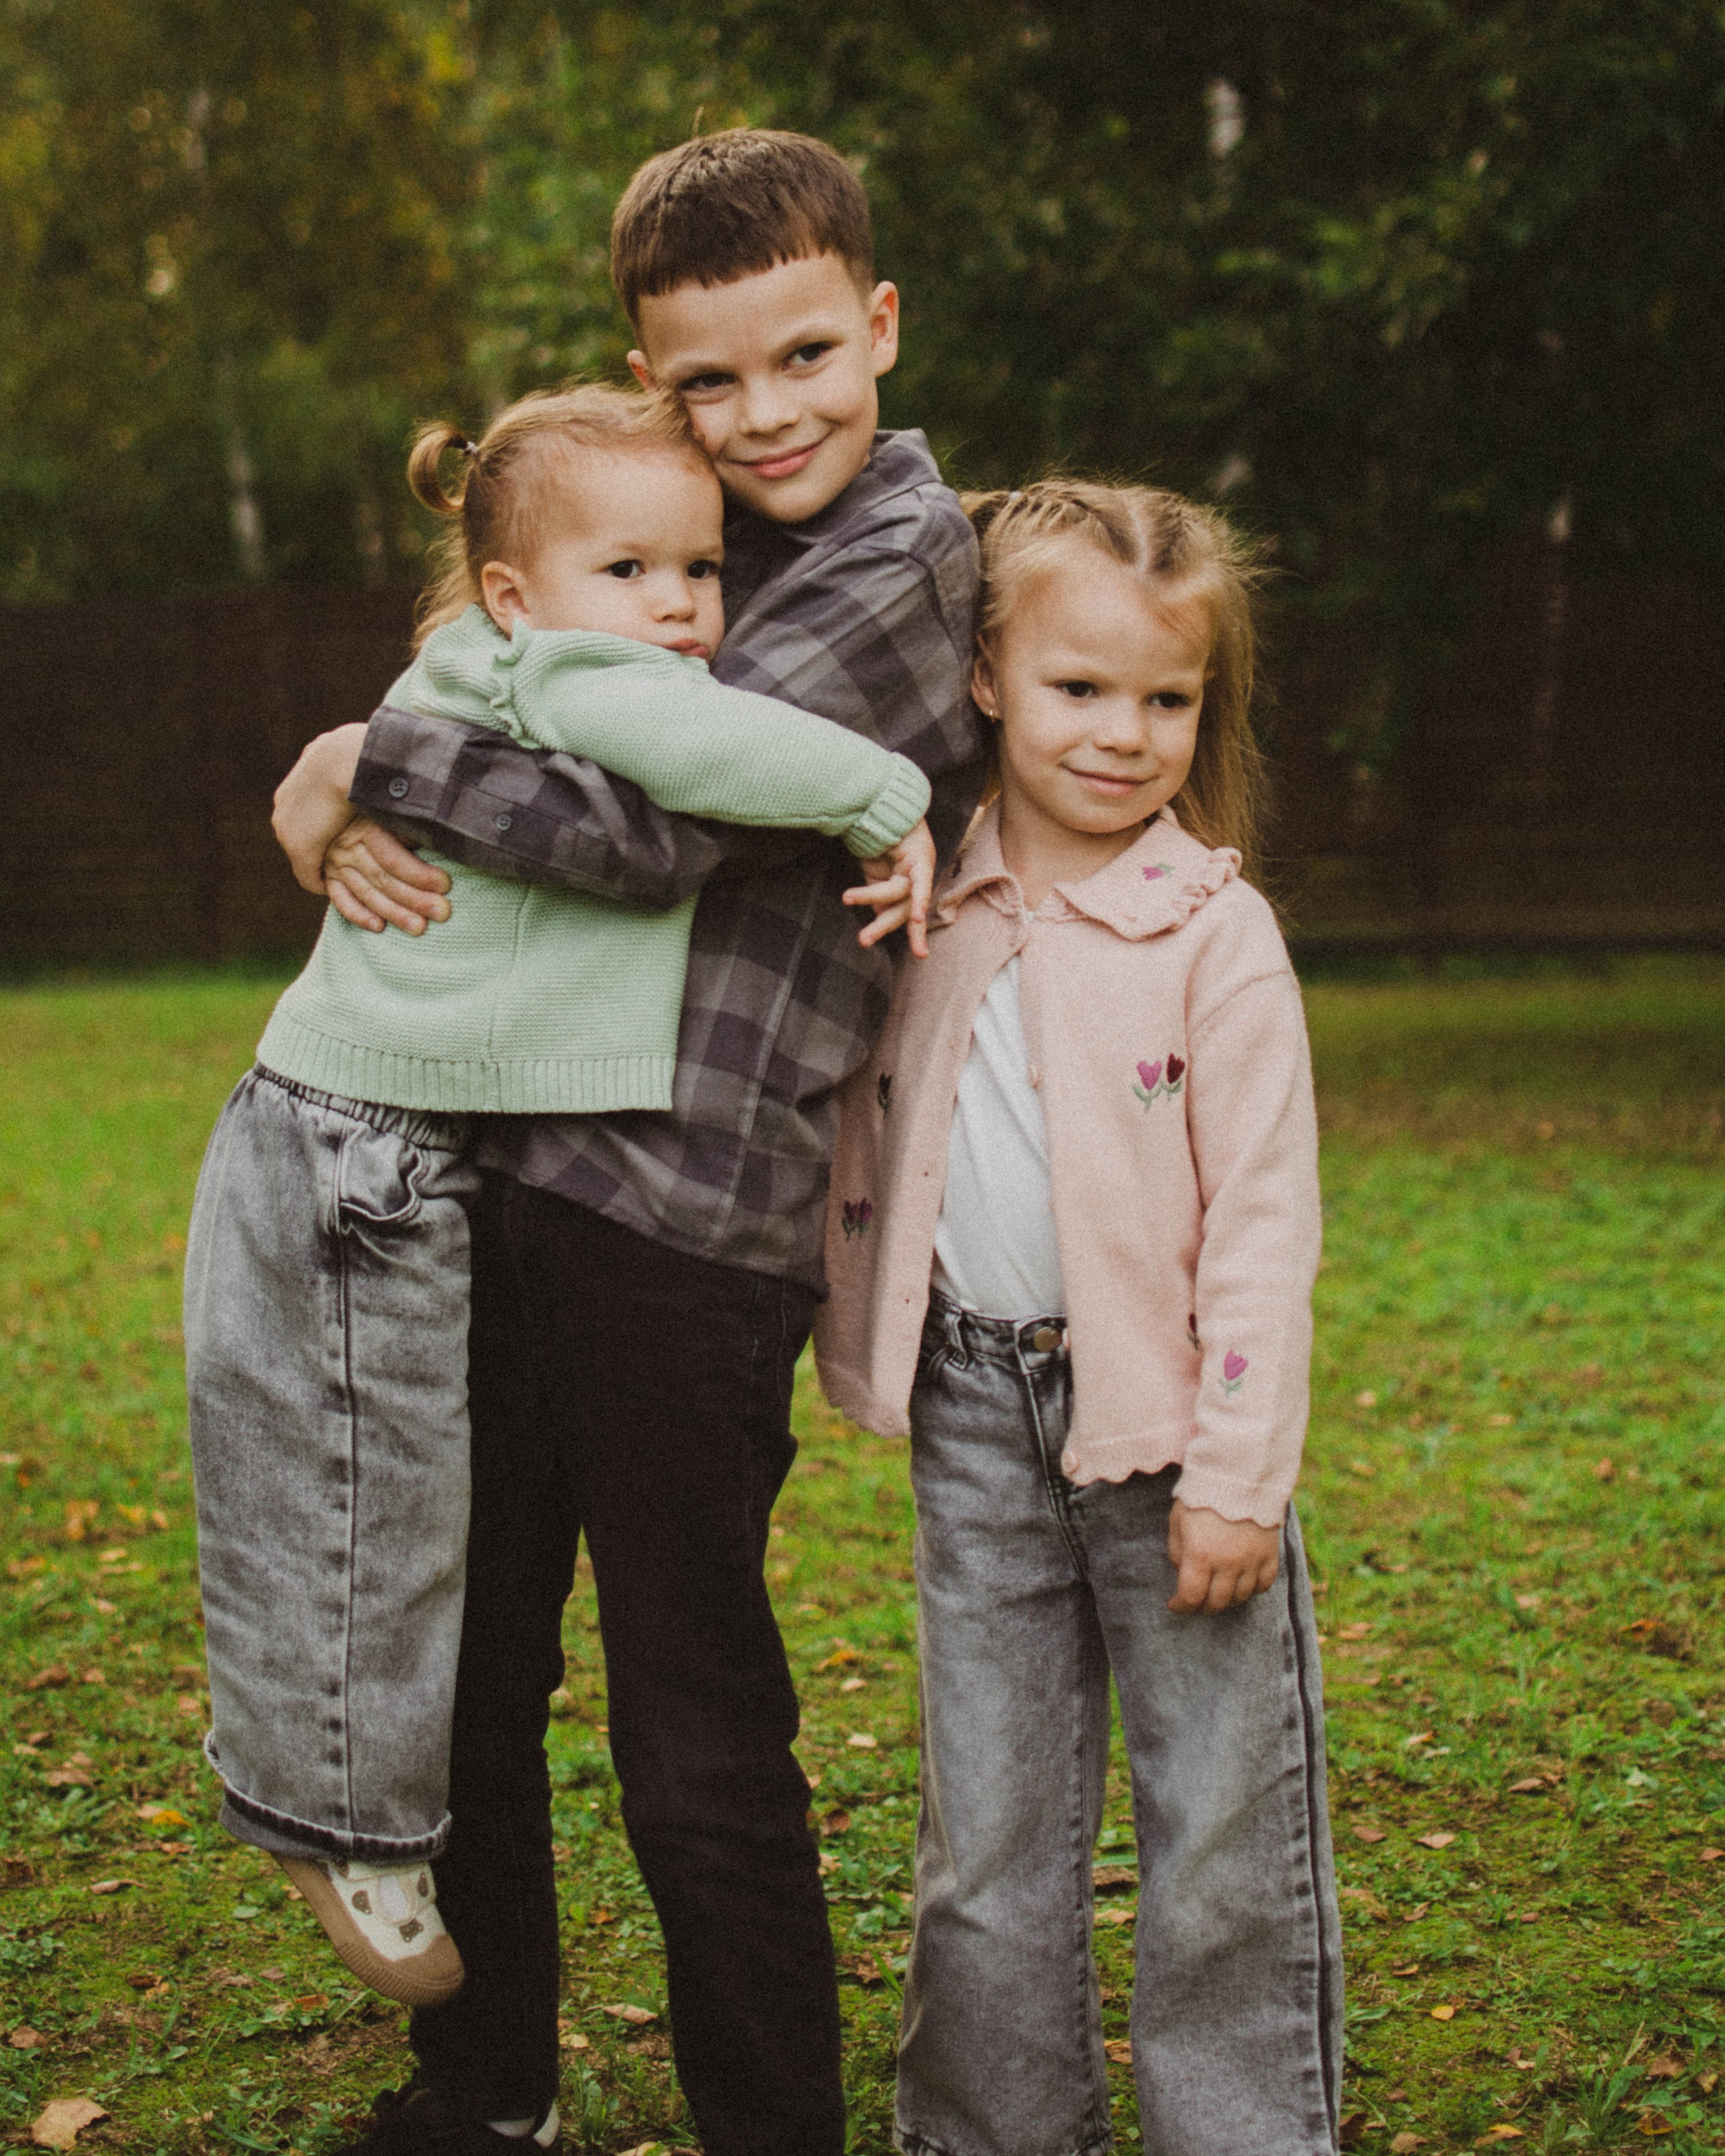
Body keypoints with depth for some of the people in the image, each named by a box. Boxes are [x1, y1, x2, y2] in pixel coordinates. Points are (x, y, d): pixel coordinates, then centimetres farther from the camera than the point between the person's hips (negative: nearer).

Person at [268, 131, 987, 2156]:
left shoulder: (905, 565, -10)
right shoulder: (672, 535, 15)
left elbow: (650, 828, -21)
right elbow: (504, 725, 17)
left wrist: (364, 758, -10)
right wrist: (352, 820, -6)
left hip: (686, 1224, -8)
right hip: (499, 1173, 8)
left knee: (696, 1747, 2)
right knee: (457, 1679, 18)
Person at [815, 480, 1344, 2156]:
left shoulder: (1216, 938, -9)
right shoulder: (919, 906, 3)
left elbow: (1262, 1218, -10)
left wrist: (1239, 1473, -12)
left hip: (1159, 1419, -4)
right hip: (974, 1418, 4)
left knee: (1220, 1831, 5)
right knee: (986, 1835, 13)